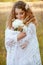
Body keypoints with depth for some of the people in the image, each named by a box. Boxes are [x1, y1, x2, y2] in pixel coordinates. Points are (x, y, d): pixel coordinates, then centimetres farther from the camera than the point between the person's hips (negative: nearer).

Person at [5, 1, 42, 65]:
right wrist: (17, 37, -20)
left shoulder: (31, 25, -9)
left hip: (27, 56, -2)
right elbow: (7, 41, -5)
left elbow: (34, 45, -8)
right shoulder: (11, 25, -1)